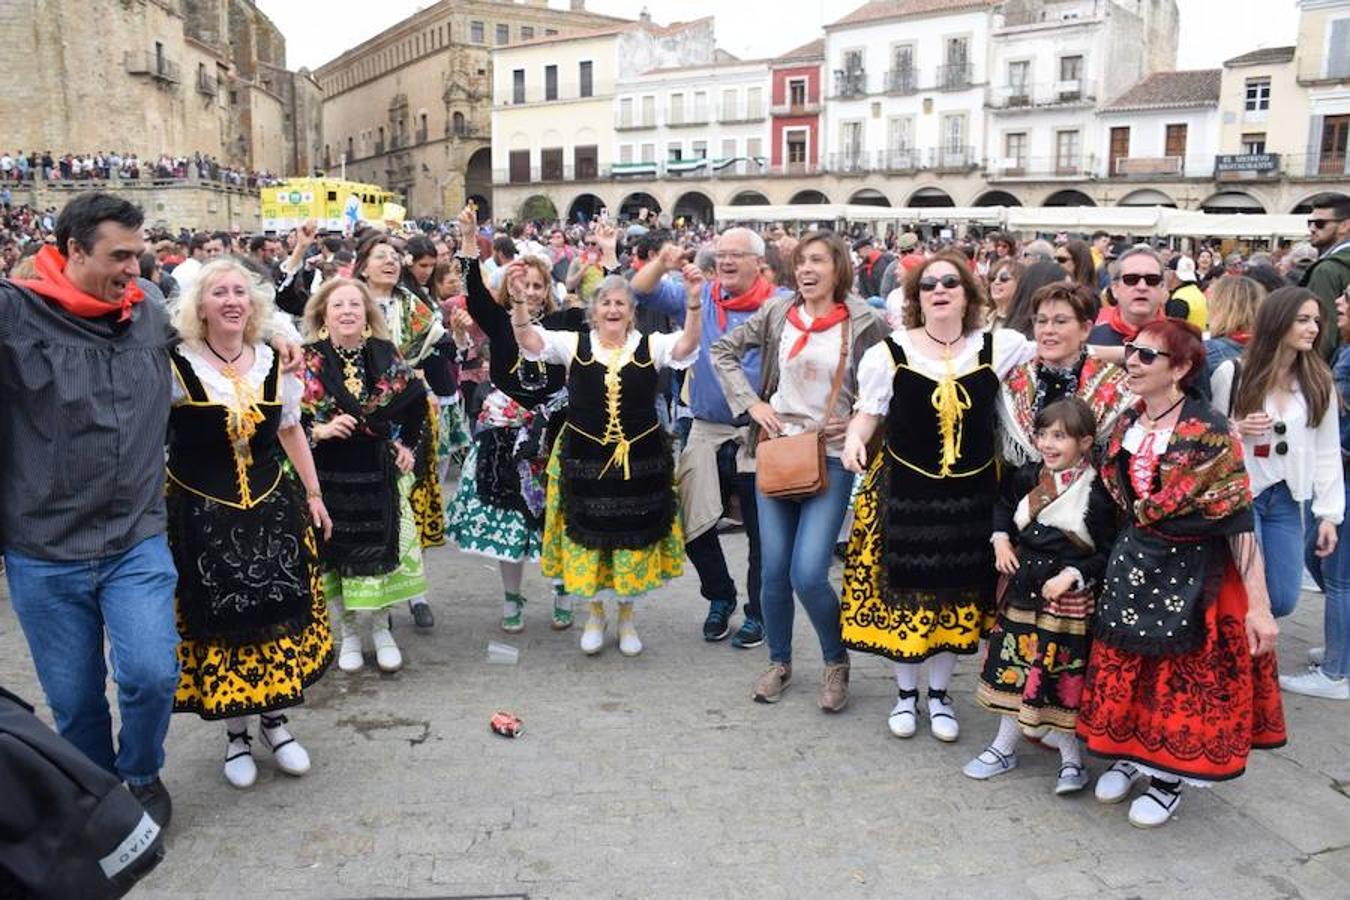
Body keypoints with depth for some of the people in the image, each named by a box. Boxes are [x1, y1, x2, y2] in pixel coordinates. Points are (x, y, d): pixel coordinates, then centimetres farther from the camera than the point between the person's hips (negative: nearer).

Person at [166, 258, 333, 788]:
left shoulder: (272, 362, 4)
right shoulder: (176, 364, -9)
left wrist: (313, 494, 16)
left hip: (272, 506, 3)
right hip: (202, 515, -3)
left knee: (279, 616, 7)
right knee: (219, 621, 5)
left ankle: (274, 721, 26)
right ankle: (236, 732, 24)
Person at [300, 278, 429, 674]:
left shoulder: (386, 354, 1)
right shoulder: (308, 360, -5)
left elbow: (416, 401, 13)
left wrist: (407, 445, 8)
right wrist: (319, 431, -21)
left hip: (378, 471, 2)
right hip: (329, 474, -1)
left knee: (381, 547, 5)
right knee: (339, 550, 5)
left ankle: (381, 629, 21)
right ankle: (349, 632, 21)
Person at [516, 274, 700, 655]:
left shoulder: (650, 346, -2)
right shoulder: (574, 344, -1)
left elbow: (687, 345, -19)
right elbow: (529, 340, -12)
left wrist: (694, 301, -35)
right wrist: (518, 299, -28)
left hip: (639, 460, 0)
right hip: (585, 459, 0)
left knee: (634, 541, 10)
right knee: (587, 539, 10)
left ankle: (627, 619, 30)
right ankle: (595, 616, 32)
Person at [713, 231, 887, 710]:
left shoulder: (864, 323, -7)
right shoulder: (777, 312, 1)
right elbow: (723, 350, 8)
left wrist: (859, 422, -8)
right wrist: (751, 403, -1)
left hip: (831, 457, -3)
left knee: (808, 575, -11)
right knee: (774, 570, 8)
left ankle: (836, 662, 16)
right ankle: (779, 662, 29)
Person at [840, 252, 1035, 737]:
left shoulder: (999, 347, -2)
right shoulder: (890, 352, -5)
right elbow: (868, 411, 1)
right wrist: (855, 440, -17)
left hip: (971, 493, 2)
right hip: (904, 489, -1)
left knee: (958, 595, 11)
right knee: (904, 592, 7)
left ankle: (939, 696, 31)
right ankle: (906, 694, 28)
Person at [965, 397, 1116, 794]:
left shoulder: (1096, 493, -13)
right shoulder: (1027, 479, 2)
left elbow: (1107, 552, -11)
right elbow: (1003, 505, 21)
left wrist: (1072, 576, -20)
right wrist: (1001, 539, 6)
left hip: (1069, 595, -5)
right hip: (1024, 587, 5)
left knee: (1062, 673, 2)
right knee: (1012, 664, 13)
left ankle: (1071, 758, 23)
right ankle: (1005, 747, 30)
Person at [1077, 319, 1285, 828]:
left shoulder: (1208, 432, -18)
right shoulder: (1126, 426, 1)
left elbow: (1238, 520, -19)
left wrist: (1258, 606, -20)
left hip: (1194, 573, -5)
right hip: (1132, 564, 5)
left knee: (1183, 676, 7)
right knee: (1124, 666, 12)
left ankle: (1169, 778, 26)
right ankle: (1128, 756, 33)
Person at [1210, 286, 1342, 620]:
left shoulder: (1319, 382, 4)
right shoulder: (1231, 373, -7)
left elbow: (1328, 453, 5)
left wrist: (1329, 514, 2)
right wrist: (1237, 430, -20)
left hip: (1286, 499, 4)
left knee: (1282, 601, 6)